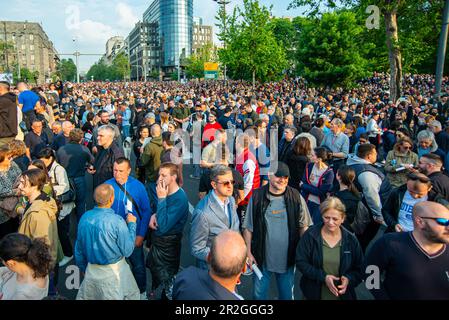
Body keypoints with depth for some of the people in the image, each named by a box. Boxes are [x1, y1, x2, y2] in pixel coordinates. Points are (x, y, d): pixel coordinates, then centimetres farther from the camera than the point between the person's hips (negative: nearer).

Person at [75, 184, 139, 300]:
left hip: (91, 270, 5)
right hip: (113, 272, -5)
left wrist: (83, 268, 22)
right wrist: (131, 224, -5)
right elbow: (128, 251, -14)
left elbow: (78, 249, 5)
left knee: (85, 297, 25)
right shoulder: (117, 221, -24)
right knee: (131, 296, 18)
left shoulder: (84, 218, -8)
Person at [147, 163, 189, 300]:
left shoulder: (180, 198, -28)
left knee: (166, 280, 11)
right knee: (154, 272, 30)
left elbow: (163, 226, -31)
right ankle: (154, 293, 54)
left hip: (168, 246, -8)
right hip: (156, 241, 8)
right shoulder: (165, 192, -4)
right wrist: (153, 215, -9)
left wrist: (161, 198, -29)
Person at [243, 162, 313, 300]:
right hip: (262, 258, 0)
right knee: (259, 294, 16)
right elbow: (248, 228, -3)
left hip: (288, 259, 1)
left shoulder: (296, 198, -7)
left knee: (287, 295, 19)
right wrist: (248, 253, -4)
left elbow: (304, 227, -1)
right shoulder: (257, 197, -8)